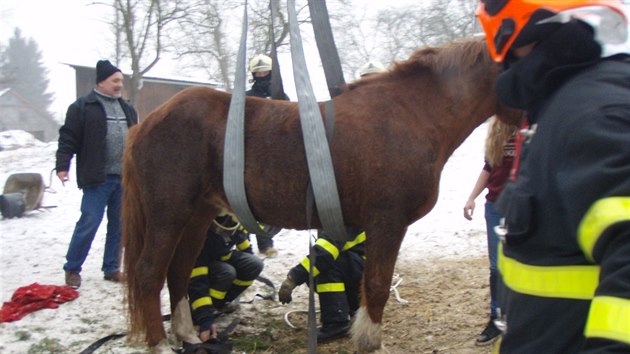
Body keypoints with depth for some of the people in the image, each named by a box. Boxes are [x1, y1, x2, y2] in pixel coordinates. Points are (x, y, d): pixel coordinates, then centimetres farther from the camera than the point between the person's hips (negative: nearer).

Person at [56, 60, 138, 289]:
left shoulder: (127, 109, 16)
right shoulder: (83, 107, -4)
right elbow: (68, 138, -7)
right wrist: (62, 166, -14)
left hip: (124, 177, 6)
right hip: (98, 178, -6)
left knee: (118, 225, 10)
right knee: (89, 223, -6)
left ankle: (112, 269, 21)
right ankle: (72, 269, 9)